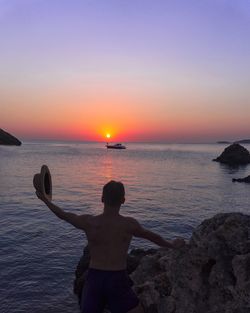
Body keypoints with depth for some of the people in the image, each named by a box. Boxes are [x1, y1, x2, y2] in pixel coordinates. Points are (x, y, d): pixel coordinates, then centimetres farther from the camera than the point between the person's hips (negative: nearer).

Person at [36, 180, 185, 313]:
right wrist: (172, 245, 23)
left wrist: (45, 199, 23)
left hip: (94, 278, 2)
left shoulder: (88, 222, -9)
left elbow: (63, 215, 7)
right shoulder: (129, 224, -12)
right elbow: (153, 236, 4)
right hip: (118, 280, -2)